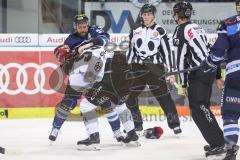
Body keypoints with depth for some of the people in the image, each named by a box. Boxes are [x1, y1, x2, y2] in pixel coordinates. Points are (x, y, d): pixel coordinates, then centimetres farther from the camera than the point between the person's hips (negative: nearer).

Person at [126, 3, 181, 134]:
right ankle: (137, 124, 15)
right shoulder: (135, 31, 10)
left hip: (155, 68, -4)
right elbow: (130, 50, 16)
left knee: (164, 97, -8)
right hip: (137, 67, 4)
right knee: (129, 96, 2)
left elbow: (166, 50, -1)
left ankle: (174, 123, -3)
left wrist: (171, 70, -5)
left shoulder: (159, 31, -1)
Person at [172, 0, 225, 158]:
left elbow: (181, 59, -11)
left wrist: (184, 84, -6)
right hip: (210, 70, 9)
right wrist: (217, 76, 25)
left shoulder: (180, 32, -9)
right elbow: (210, 51, 22)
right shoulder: (197, 28, 19)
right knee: (202, 107, 17)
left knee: (198, 109, -12)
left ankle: (217, 144, -20)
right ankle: (216, 142, 18)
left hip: (199, 74, -9)